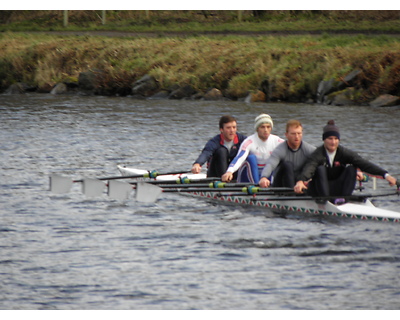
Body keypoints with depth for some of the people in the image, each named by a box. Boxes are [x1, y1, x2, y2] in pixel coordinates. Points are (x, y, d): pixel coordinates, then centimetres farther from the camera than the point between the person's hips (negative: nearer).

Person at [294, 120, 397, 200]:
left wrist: (385, 175, -26)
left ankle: (345, 198, -26)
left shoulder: (344, 153, -5)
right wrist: (301, 181, -59)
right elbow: (309, 168, -35)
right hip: (318, 190, -3)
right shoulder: (318, 154, -15)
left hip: (337, 189, 3)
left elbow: (364, 164, -14)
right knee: (320, 169, -28)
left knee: (351, 168, -16)